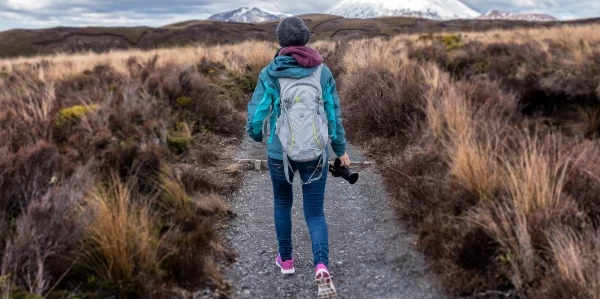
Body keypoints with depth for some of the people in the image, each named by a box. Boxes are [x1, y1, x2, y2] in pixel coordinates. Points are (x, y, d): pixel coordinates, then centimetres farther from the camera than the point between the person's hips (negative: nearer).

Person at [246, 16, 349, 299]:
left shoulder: (270, 73, -9)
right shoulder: (323, 71, -4)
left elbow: (256, 115, -10)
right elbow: (333, 114, -1)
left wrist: (256, 135, 14)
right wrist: (341, 149, 13)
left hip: (280, 152, 0)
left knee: (282, 202, 27)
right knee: (315, 213, 9)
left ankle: (286, 259, 37)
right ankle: (321, 267, -15)